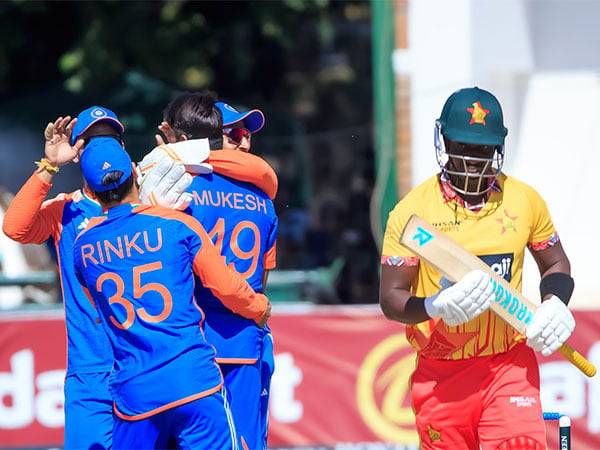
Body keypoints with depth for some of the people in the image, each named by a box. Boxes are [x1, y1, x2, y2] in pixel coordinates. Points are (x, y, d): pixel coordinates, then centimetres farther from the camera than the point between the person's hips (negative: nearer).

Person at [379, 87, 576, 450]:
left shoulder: (524, 200, 3)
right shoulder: (413, 210, -5)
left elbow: (556, 264, 17)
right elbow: (391, 300, -5)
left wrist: (555, 304, -6)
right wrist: (436, 306, -26)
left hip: (510, 365, 1)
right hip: (441, 374, 0)